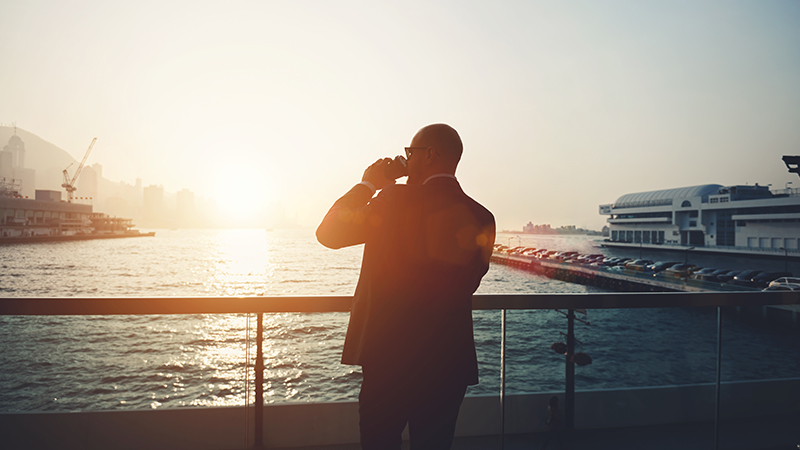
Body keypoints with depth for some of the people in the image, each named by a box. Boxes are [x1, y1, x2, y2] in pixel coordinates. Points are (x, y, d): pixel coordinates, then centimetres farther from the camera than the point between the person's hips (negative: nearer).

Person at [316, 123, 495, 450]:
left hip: (389, 359, -4)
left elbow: (328, 233, -4)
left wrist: (367, 184, 6)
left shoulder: (396, 200, -14)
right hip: (450, 363, 4)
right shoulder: (482, 218, -1)